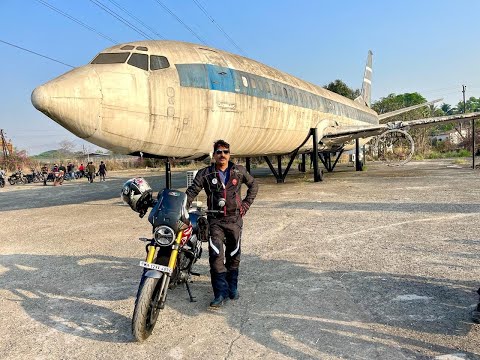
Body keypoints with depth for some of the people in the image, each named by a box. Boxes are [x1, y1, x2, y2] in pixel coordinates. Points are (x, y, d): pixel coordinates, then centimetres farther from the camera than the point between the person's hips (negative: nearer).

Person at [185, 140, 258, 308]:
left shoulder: (239, 171, 4)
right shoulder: (205, 173, 0)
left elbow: (253, 185, 17)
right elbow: (192, 190, -6)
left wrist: (246, 203, 8)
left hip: (235, 218, 2)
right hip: (215, 219, -1)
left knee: (233, 254, 12)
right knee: (216, 254, -13)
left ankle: (232, 287, 29)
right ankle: (220, 292, -6)